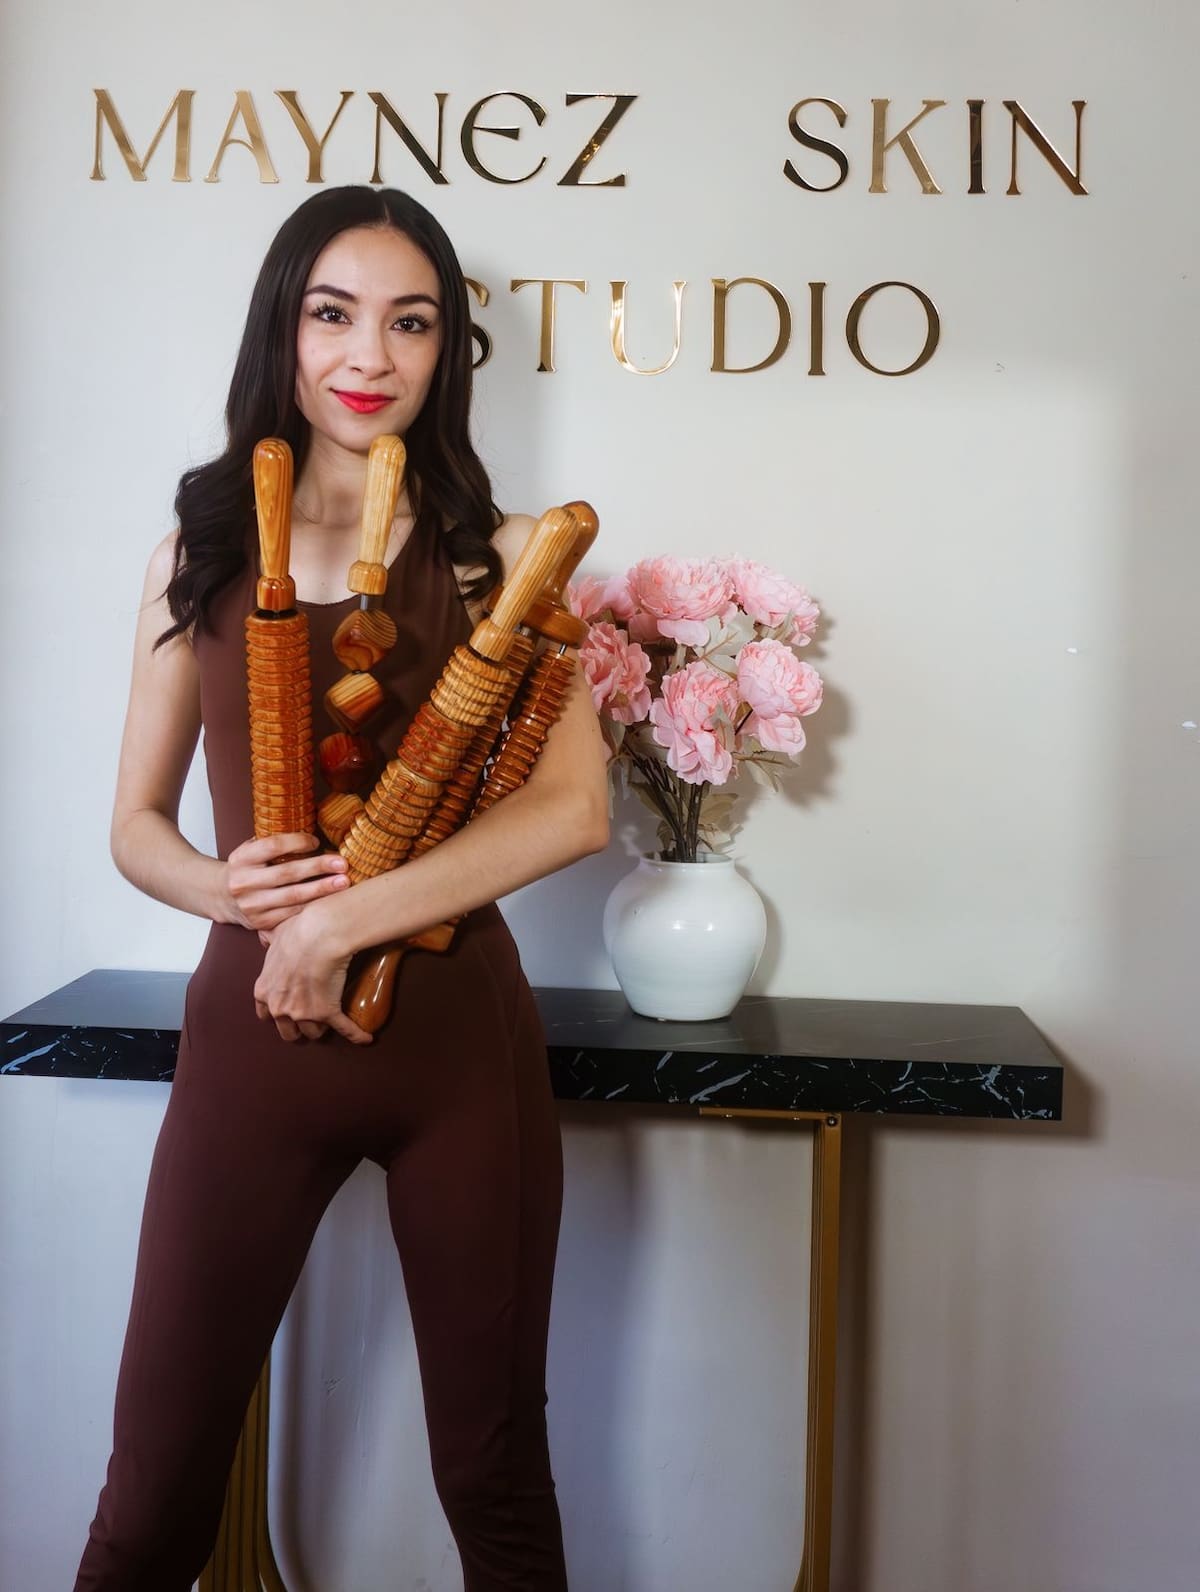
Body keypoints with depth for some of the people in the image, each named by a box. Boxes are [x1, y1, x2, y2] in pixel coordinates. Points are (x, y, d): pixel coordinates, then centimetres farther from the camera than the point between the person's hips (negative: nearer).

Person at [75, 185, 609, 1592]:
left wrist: (343, 920, -16)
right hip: (249, 1036, 1)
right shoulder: (200, 554, 6)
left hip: (456, 1031, -1)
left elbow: (574, 803, -9)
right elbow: (137, 824, 8)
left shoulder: (497, 554, 2)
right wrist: (224, 888, -14)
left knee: (493, 1472, 13)